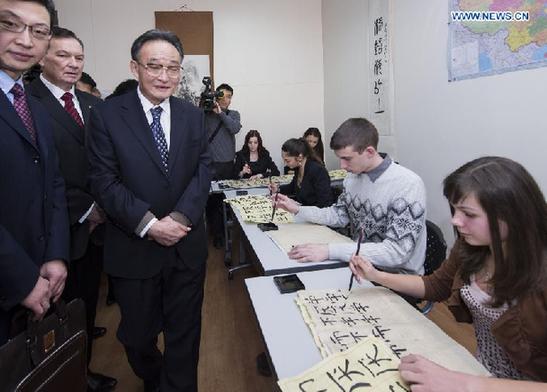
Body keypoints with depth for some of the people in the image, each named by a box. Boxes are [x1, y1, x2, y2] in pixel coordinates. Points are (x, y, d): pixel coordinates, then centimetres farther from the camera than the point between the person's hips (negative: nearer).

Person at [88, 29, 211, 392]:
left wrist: (180, 217, -16)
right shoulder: (107, 114, -5)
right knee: (138, 336, 18)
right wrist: (149, 224, -18)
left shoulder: (193, 115, 5)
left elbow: (203, 171, -1)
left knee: (184, 334, 14)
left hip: (187, 246, 2)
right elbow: (104, 181, -9)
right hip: (134, 249, -1)